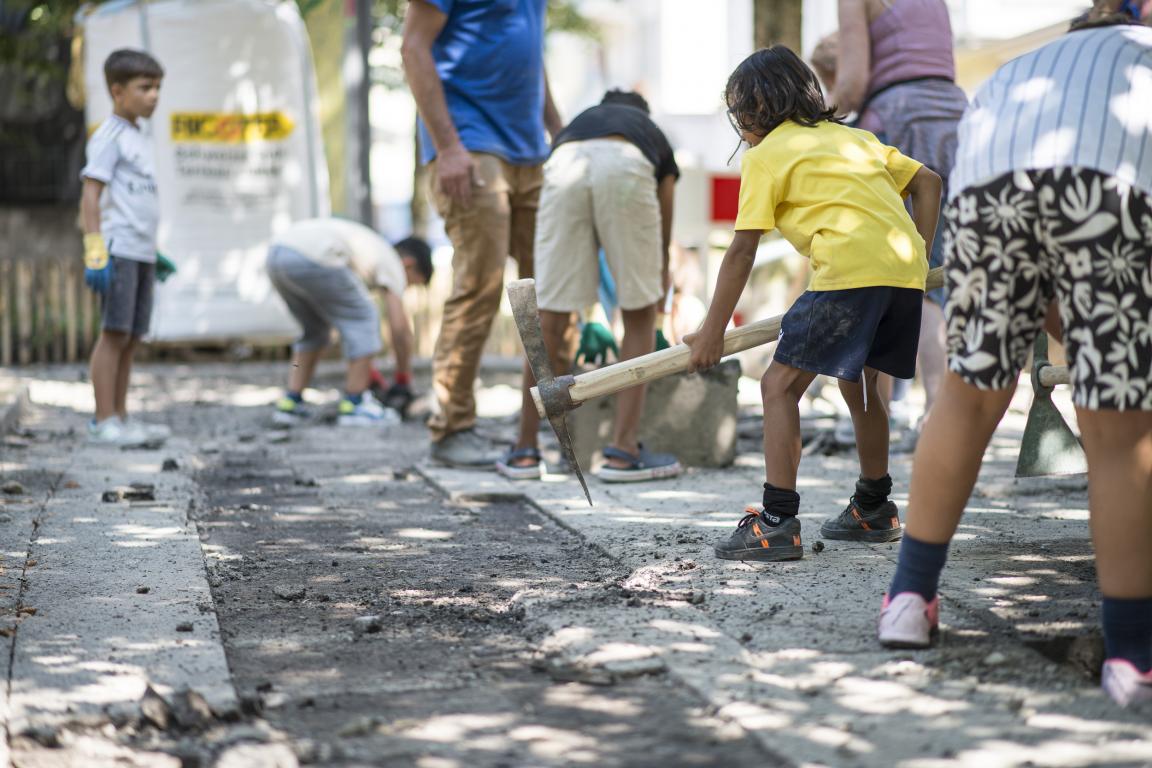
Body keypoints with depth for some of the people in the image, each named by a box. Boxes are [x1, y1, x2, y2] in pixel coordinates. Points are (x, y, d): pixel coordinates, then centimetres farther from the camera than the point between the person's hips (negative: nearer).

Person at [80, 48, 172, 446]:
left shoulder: (140, 138, 20)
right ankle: (104, 422, -7)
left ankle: (120, 419, 13)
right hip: (119, 249, -9)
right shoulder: (109, 136, -7)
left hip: (142, 252, 9)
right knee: (114, 333, -9)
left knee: (131, 338, 9)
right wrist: (95, 250, -20)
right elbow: (91, 193, -13)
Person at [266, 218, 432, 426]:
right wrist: (403, 380, 21)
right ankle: (354, 404, 9)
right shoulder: (391, 261, 14)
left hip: (276, 253, 9)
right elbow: (400, 329, 8)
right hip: (310, 259, -9)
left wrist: (366, 371, 46)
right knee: (364, 320, 7)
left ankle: (290, 403, 21)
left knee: (314, 329, 27)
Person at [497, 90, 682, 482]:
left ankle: (525, 451, 18)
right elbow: (662, 243, 43)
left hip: (566, 166, 2)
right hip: (627, 169, -2)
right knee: (640, 316, 14)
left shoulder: (575, 124, 43)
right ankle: (623, 450, 10)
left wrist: (562, 329, 54)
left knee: (549, 318, 13)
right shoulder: (653, 135, 40)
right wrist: (660, 295, 60)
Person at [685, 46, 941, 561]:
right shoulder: (852, 136, 29)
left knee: (780, 384, -3)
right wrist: (918, 263, 24)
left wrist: (712, 333, 6)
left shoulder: (764, 155, 8)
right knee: (858, 383, 25)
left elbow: (742, 251, 3)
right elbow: (927, 182, 25)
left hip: (850, 272, -8)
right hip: (905, 270, 8)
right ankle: (874, 510, 38)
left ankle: (778, 523, -10)